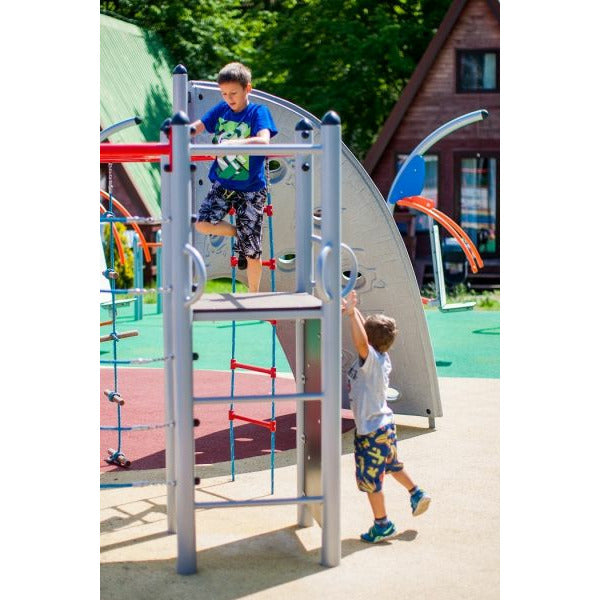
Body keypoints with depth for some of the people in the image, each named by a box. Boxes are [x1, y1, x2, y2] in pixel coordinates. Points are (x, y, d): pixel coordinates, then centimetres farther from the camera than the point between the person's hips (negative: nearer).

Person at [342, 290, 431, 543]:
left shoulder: (372, 360, -26)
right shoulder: (381, 358, -2)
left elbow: (361, 342, -46)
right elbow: (367, 330, 12)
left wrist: (351, 313, -44)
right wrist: (353, 310, 7)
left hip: (371, 431, -9)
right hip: (385, 424, 9)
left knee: (370, 479, 6)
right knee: (391, 464, 31)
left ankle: (382, 524, 17)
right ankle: (416, 494, 42)